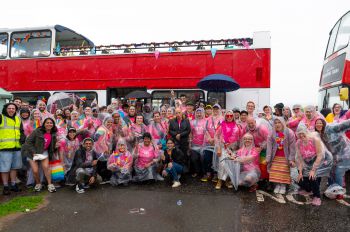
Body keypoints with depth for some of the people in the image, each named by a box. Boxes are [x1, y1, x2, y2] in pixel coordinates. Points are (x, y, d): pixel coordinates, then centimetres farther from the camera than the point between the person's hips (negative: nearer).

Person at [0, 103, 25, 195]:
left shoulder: (18, 119, 16)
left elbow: (21, 131, 21)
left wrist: (22, 137, 3)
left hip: (17, 147, 5)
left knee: (14, 167, 15)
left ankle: (13, 184, 26)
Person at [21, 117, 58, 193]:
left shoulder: (53, 134, -2)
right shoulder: (37, 131, -17)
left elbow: (52, 146, 12)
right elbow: (28, 142, -15)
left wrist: (55, 146, -11)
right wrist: (34, 152, -19)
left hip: (44, 152, 2)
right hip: (33, 153, -2)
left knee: (46, 167, -19)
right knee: (35, 171, -8)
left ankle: (50, 185, -9)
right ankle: (38, 184, 20)